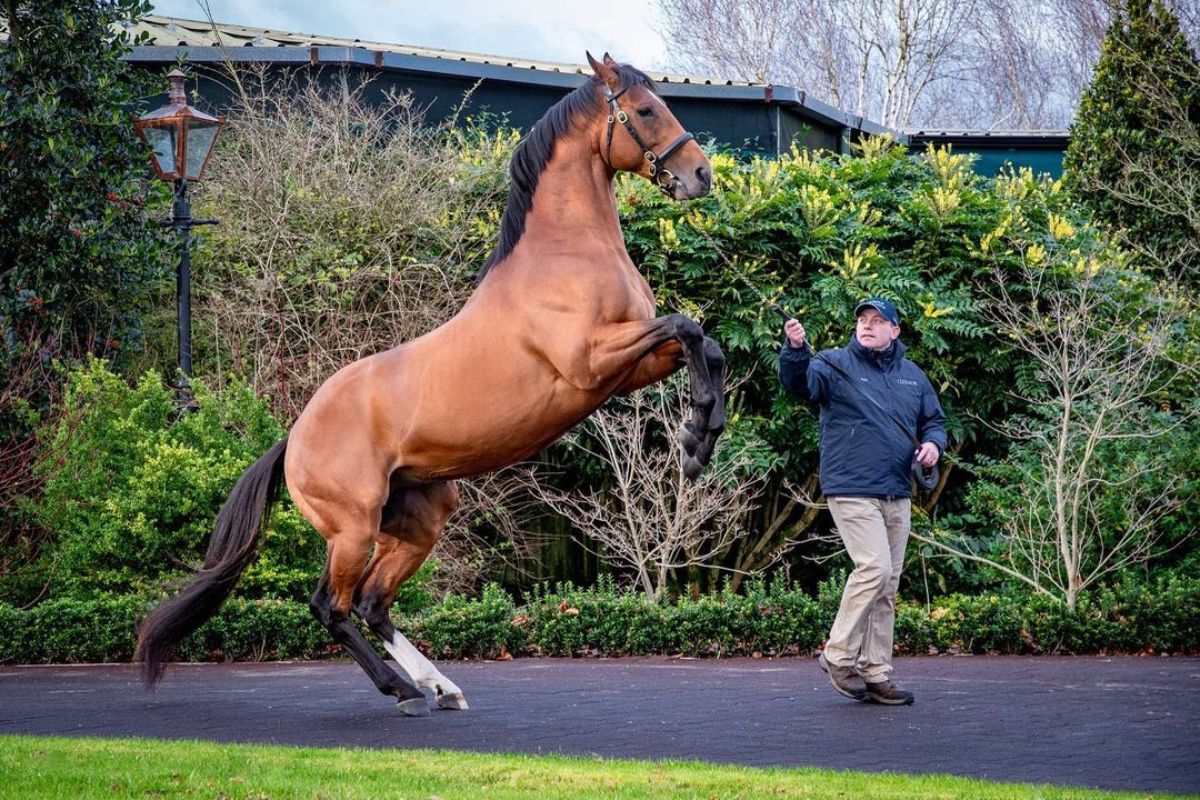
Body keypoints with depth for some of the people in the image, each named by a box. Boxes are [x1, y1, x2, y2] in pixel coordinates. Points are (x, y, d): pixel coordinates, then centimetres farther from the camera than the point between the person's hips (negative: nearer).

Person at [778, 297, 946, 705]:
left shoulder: (913, 376, 15)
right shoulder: (835, 364, -2)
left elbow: (934, 419, 24)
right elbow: (799, 383, -20)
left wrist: (933, 442, 1)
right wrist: (795, 349, -40)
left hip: (897, 496, 6)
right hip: (851, 492, -6)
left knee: (887, 587, 8)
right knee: (875, 568, -20)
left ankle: (875, 673, 13)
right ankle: (839, 656, -7)